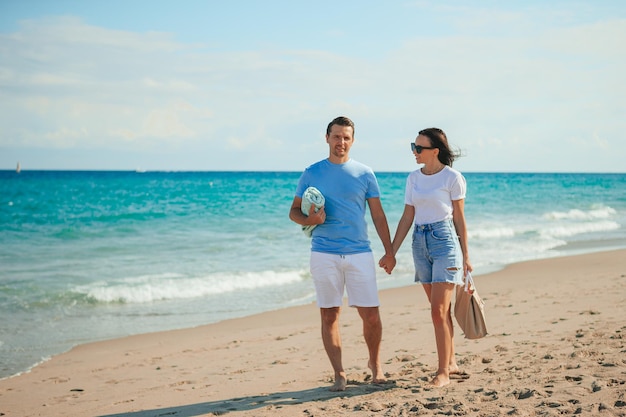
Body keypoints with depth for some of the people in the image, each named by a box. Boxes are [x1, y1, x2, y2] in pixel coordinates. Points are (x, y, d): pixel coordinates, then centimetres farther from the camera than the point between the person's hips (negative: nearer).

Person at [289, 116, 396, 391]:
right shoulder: (312, 173, 6)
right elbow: (294, 211, 10)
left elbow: (378, 215, 9)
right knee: (329, 315, 2)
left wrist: (389, 251, 3)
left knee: (370, 314, -1)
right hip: (324, 254, 0)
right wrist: (309, 220, -12)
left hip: (360, 254, 0)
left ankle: (375, 363, 23)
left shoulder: (364, 173, 7)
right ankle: (339, 374, 11)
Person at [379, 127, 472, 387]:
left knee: (439, 310, -9)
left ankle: (443, 372, -3)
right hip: (420, 243, 6)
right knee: (440, 309, 12)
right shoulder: (414, 178, 9)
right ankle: (451, 362, 24)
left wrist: (465, 255, 0)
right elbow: (407, 217, 11)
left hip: (444, 241, -5)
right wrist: (391, 253, 7)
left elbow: (459, 218, -2)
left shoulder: (452, 178, -6)